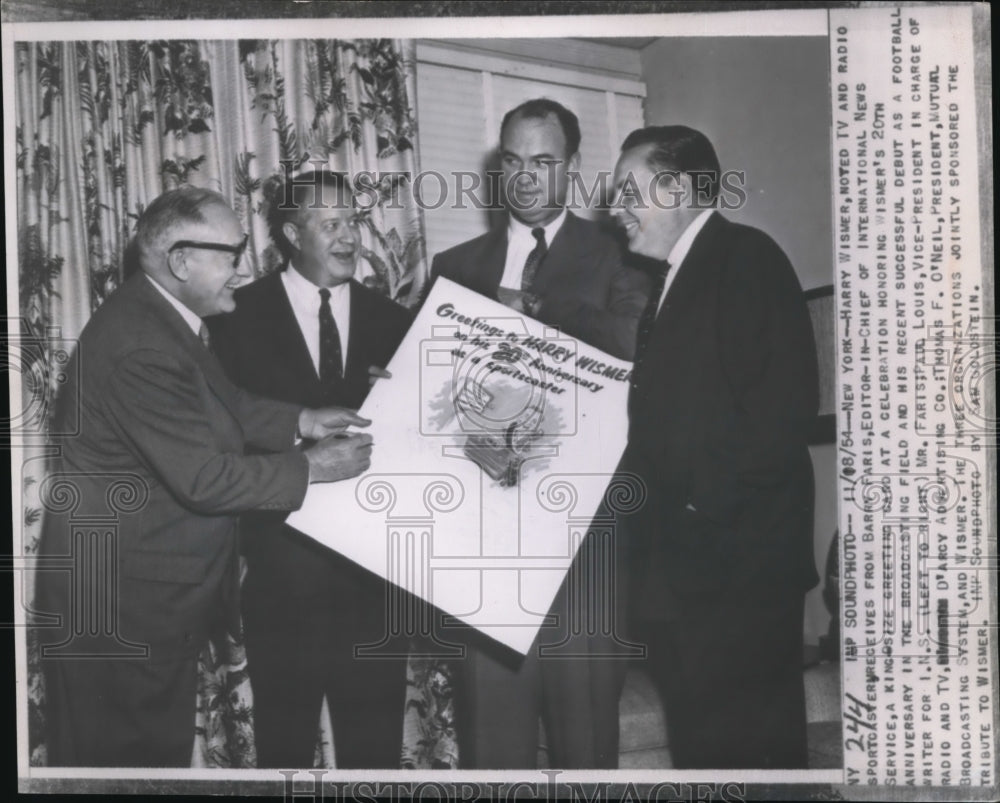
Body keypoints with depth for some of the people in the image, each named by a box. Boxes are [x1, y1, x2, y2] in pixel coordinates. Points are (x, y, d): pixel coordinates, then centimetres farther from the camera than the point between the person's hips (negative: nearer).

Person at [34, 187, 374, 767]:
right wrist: (313, 468, -20)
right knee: (123, 751, 8)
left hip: (157, 587, 10)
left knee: (163, 740, 22)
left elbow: (219, 405, 14)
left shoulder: (161, 315, 3)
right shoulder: (141, 347, -28)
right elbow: (204, 478, -29)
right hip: (119, 599, -10)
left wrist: (299, 421, 0)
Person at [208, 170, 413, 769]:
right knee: (285, 740, 14)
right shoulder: (242, 315, -2)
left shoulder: (391, 321, 5)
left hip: (376, 571, 2)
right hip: (284, 568, -2)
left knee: (375, 742, 13)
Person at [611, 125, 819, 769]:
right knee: (699, 739, 16)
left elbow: (785, 403, -19)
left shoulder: (746, 257, -9)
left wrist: (707, 501, -17)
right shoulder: (673, 278, 19)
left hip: (736, 558, -9)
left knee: (746, 745, 0)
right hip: (681, 562, 9)